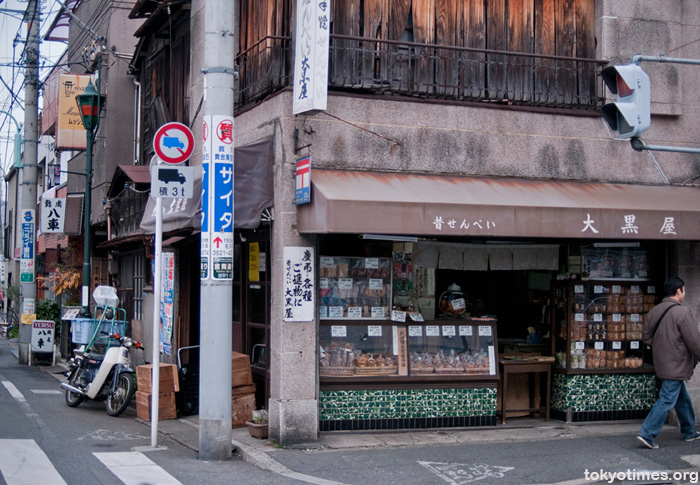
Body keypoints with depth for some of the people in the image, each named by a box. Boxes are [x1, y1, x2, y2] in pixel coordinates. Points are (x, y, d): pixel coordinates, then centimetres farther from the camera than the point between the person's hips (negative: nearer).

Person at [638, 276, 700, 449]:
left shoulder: (654, 311, 4)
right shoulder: (682, 312, -18)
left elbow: (646, 336, 11)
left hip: (661, 363, 8)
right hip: (676, 366, -8)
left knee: (682, 398, 21)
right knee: (666, 400, -5)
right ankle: (647, 434, -8)